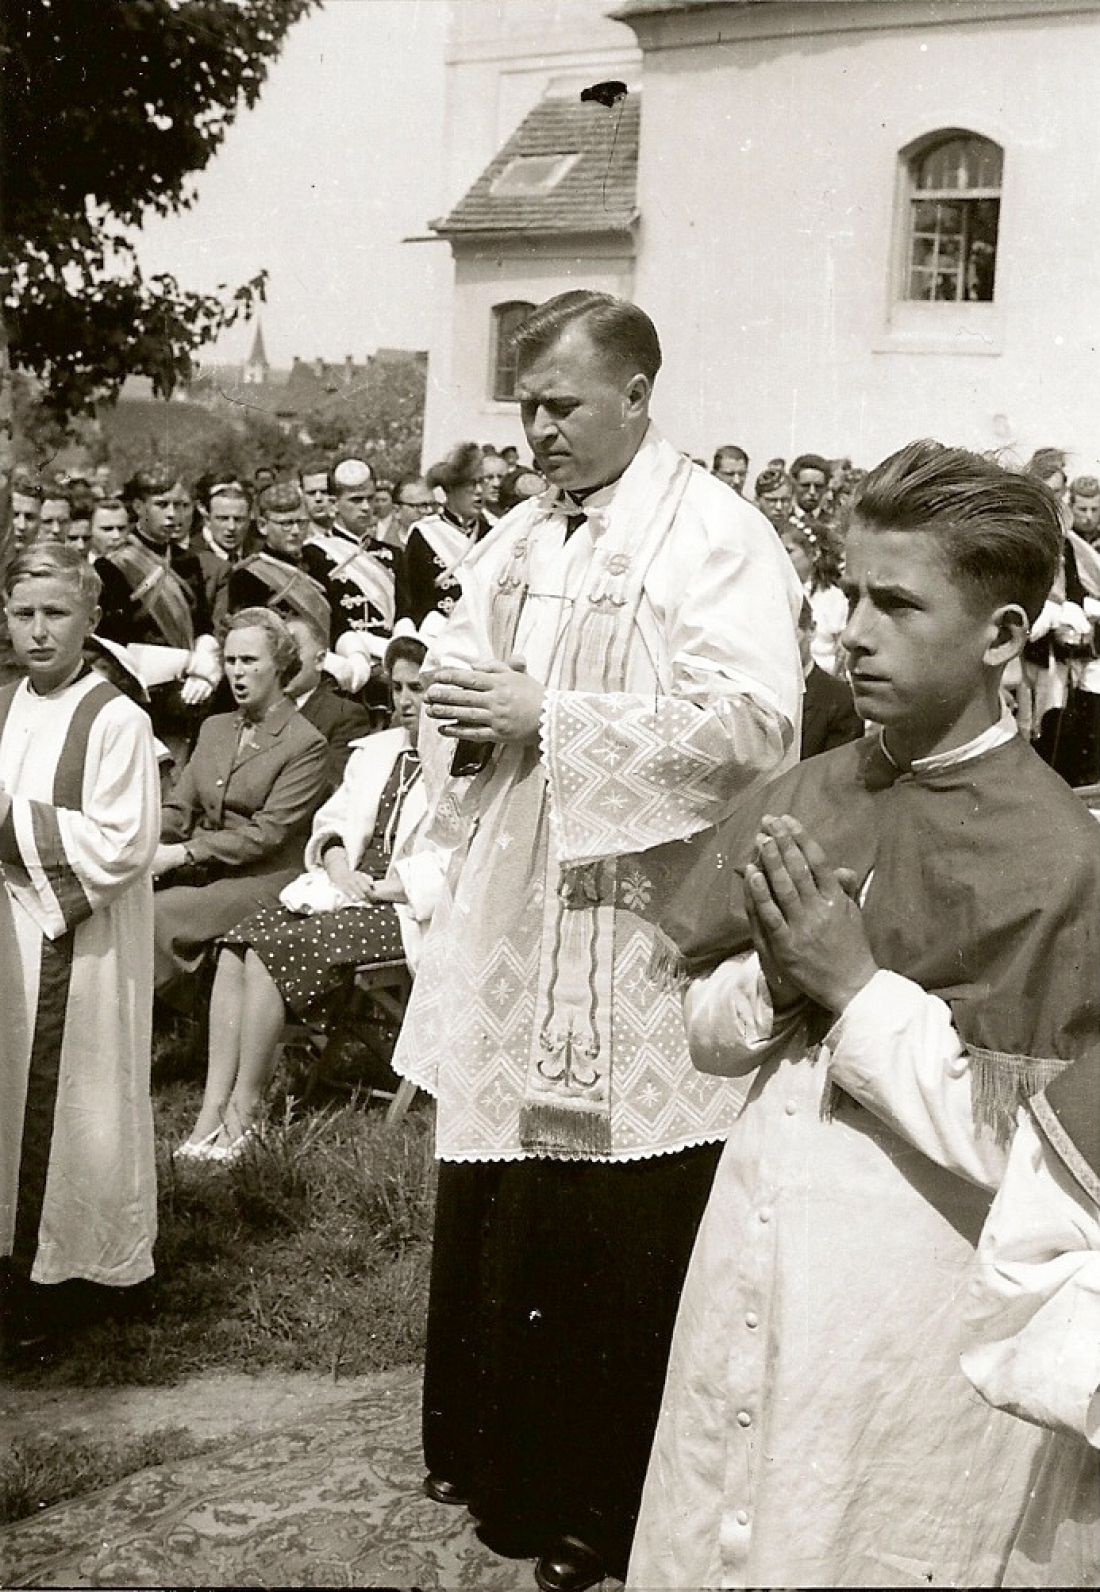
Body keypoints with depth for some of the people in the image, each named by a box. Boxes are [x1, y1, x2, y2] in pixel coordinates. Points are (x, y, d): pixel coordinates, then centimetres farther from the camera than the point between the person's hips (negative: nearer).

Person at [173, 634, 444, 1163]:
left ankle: (244, 1110, -13)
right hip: (347, 891, 8)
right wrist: (336, 859, -1)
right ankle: (212, 1112, -19)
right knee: (237, 945, -16)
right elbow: (333, 819, 21)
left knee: (273, 948, -25)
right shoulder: (378, 749, 22)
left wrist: (376, 888, -16)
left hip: (404, 909, -8)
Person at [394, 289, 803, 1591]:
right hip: (508, 924, 7)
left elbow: (755, 723, -23)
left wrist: (551, 718, -23)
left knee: (617, 1250, 4)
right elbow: (459, 677, 20)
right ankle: (495, 1450, 37)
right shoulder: (518, 540, 12)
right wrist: (458, 699, -5)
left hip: (632, 939, -7)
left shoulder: (716, 540, -12)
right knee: (496, 1218, 17)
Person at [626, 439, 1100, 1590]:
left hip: (913, 1291, -5)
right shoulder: (811, 795, 2)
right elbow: (705, 1031, 6)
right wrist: (774, 974, -14)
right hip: (752, 1255, 5)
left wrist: (850, 981, -18)